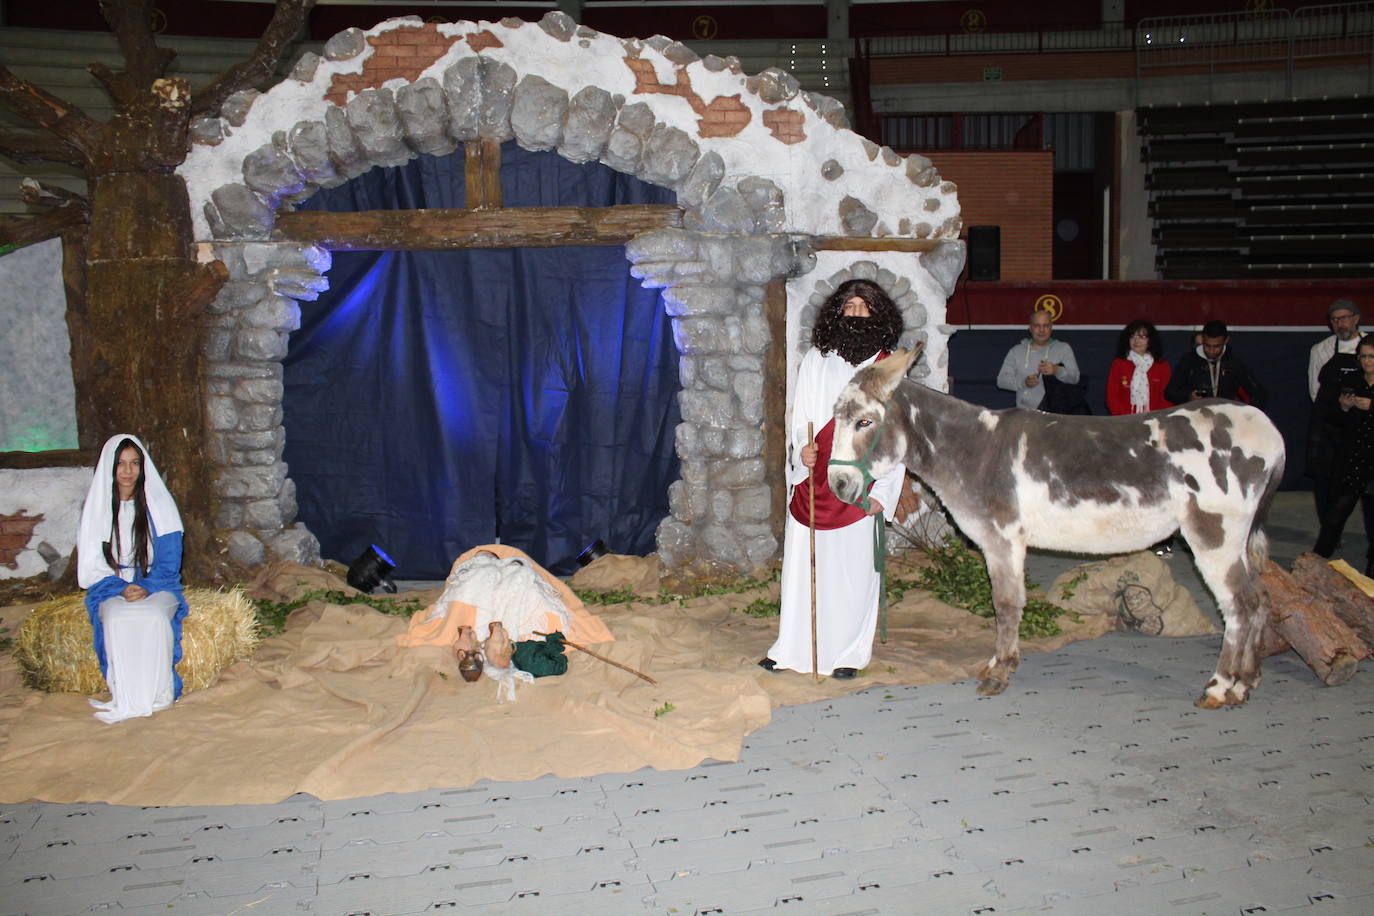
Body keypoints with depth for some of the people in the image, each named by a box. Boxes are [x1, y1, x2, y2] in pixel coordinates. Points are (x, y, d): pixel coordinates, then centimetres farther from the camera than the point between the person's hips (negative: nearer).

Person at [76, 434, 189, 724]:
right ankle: (125, 698, -28)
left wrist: (145, 588, -18)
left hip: (156, 586, -1)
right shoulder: (97, 506, 5)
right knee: (117, 618, -33)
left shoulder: (158, 504, 3)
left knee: (154, 616, -34)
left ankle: (158, 695, -25)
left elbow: (169, 563, 0)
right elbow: (91, 568, 3)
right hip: (111, 589, 1)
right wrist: (122, 589, -15)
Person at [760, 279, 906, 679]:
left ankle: (847, 653, 16)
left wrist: (881, 492, -6)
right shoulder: (815, 361, 8)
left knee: (854, 569, 3)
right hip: (813, 481, 2)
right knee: (803, 566, 6)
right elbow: (799, 418, 9)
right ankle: (793, 647, 18)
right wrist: (801, 450, -12)